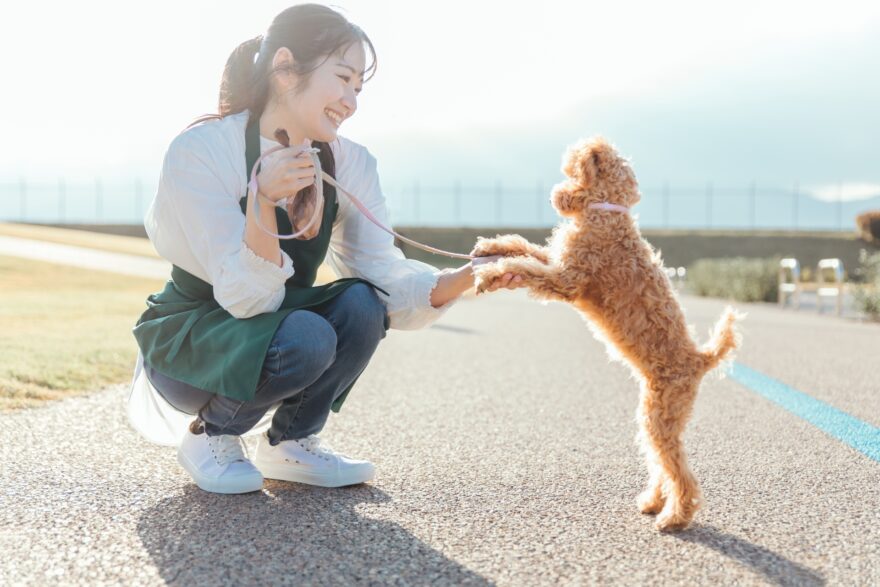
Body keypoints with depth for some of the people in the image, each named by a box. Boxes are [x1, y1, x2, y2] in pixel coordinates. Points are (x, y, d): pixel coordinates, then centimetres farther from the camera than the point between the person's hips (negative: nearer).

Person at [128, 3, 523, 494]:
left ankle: (289, 444, 0)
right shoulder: (200, 152, -23)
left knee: (361, 304, -24)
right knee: (306, 338, -33)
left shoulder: (351, 164, -7)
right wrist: (263, 201, -44)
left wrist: (463, 279, -33)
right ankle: (210, 435, -3)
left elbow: (383, 274, -16)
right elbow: (248, 297, -28)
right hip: (187, 344, -5)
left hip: (269, 328, 5)